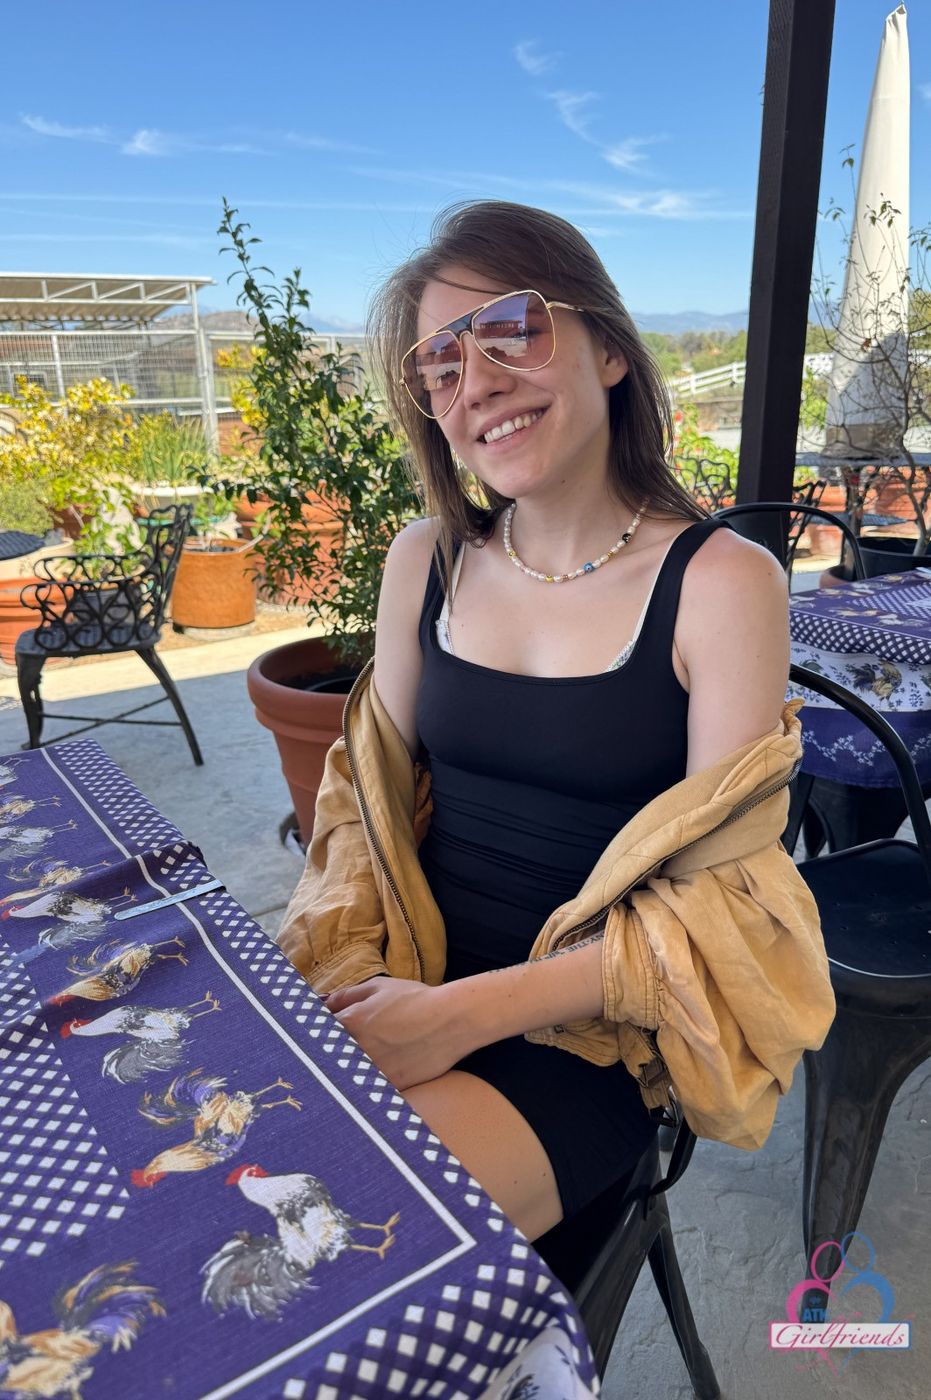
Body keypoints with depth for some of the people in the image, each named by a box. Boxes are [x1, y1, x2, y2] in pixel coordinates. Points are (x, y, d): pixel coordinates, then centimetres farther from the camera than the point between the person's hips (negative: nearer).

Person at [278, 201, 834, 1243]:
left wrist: (461, 1012, -19)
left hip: (580, 1038, -4)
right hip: (394, 994, 5)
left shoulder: (722, 582, -10)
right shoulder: (426, 562, 4)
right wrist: (333, 973, -9)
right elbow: (368, 803, 10)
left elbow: (719, 904, -11)